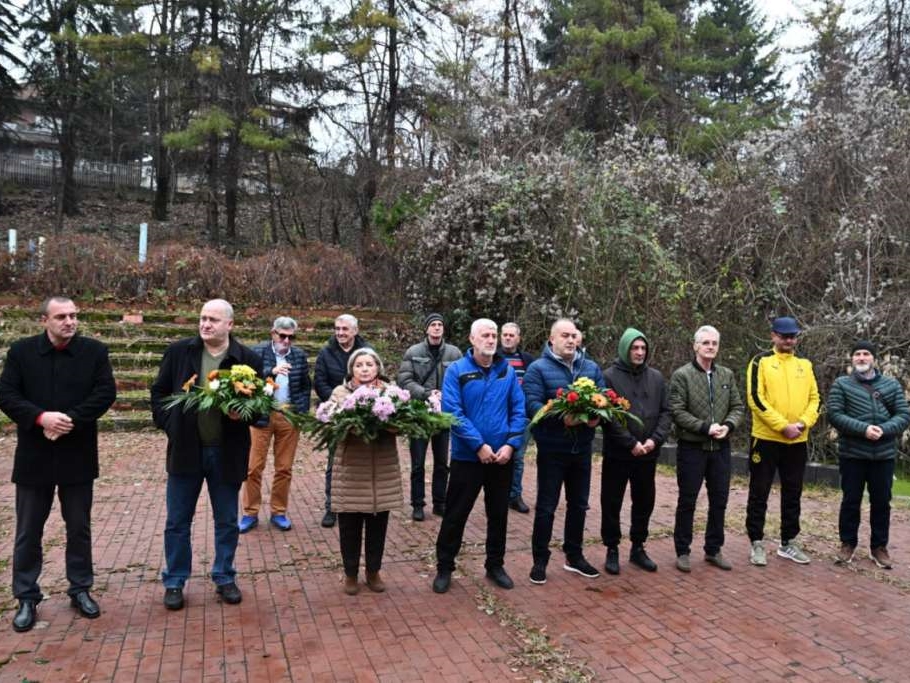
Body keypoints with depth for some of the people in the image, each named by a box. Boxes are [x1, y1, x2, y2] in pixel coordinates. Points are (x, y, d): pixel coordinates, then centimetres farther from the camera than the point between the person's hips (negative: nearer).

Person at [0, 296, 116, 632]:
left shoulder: (95, 350, -2)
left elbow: (106, 393, -8)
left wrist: (70, 420, -20)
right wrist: (41, 417, -21)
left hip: (78, 455, 0)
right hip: (34, 456, 0)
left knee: (79, 527, 12)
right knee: (28, 530, 10)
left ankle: (80, 589, 26)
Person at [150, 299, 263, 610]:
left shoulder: (249, 359, -6)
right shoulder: (178, 351, -1)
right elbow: (159, 392, 7)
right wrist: (169, 424, -3)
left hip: (227, 453, -1)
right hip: (185, 449, 1)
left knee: (227, 522, 13)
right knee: (177, 521, 12)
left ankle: (224, 578, 31)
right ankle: (174, 582, 29)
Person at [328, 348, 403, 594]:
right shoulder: (340, 392, 2)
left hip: (383, 470, 2)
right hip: (351, 469, -1)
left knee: (377, 523, 12)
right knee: (350, 525, 7)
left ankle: (373, 571, 30)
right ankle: (350, 573, 26)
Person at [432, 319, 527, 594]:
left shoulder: (508, 371, 3)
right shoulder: (456, 371, -8)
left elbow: (519, 411, 1)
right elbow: (452, 412, -16)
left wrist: (510, 444, -12)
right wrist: (479, 445, -19)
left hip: (502, 457, 4)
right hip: (467, 456, -3)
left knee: (499, 513, 15)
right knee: (456, 514, 6)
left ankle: (495, 565, 32)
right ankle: (444, 567, 21)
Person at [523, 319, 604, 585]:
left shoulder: (592, 368, 8)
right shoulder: (538, 368, -8)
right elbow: (532, 405, -19)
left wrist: (598, 416, -18)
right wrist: (561, 418, -32)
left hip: (582, 448, 5)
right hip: (552, 449, -5)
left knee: (578, 504, 16)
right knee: (546, 507, 4)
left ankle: (574, 556, 32)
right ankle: (540, 560, 18)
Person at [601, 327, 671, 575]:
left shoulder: (656, 377, 6)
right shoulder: (610, 376, -8)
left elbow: (665, 412, 5)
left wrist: (655, 439, -10)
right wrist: (630, 443, -16)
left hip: (648, 454, 4)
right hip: (617, 454, -4)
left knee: (644, 502, 14)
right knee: (612, 503, 5)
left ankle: (638, 548, 30)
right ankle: (612, 549, 21)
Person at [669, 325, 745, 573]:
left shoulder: (727, 375, 9)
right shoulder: (681, 375, -7)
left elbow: (738, 407, 9)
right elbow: (677, 411, -13)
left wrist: (728, 425, -10)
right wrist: (705, 427, -18)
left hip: (720, 447, 5)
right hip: (691, 447, -5)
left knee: (719, 501, 12)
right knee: (687, 501, 4)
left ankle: (713, 550, 27)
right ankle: (683, 551, 16)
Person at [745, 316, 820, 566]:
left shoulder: (805, 364, 11)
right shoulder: (761, 361, -4)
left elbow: (814, 398, 8)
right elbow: (756, 399, -13)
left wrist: (803, 423, -10)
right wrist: (782, 426, -18)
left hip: (797, 441, 5)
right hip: (766, 439, -5)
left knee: (793, 494, 13)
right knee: (759, 493, 3)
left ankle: (788, 543, 26)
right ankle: (757, 543, 13)